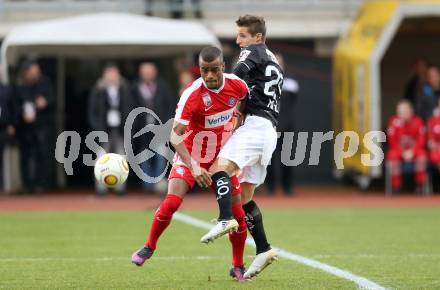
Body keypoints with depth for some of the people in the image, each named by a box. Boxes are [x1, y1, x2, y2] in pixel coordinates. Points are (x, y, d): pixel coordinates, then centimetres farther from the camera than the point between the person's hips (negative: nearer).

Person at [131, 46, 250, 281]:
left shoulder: (237, 85, -13)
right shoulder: (192, 94, -26)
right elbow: (175, 135, -30)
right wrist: (193, 167, -39)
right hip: (191, 157, -3)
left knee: (237, 213, -3)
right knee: (171, 202, -19)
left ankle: (238, 267, 17)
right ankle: (149, 247, 6)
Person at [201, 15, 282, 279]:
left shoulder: (255, 51, 3)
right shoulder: (274, 63, 29)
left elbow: (239, 72, -17)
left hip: (255, 124, -9)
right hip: (269, 130, 10)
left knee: (220, 167, -27)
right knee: (244, 195, 10)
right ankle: (263, 250, 5)